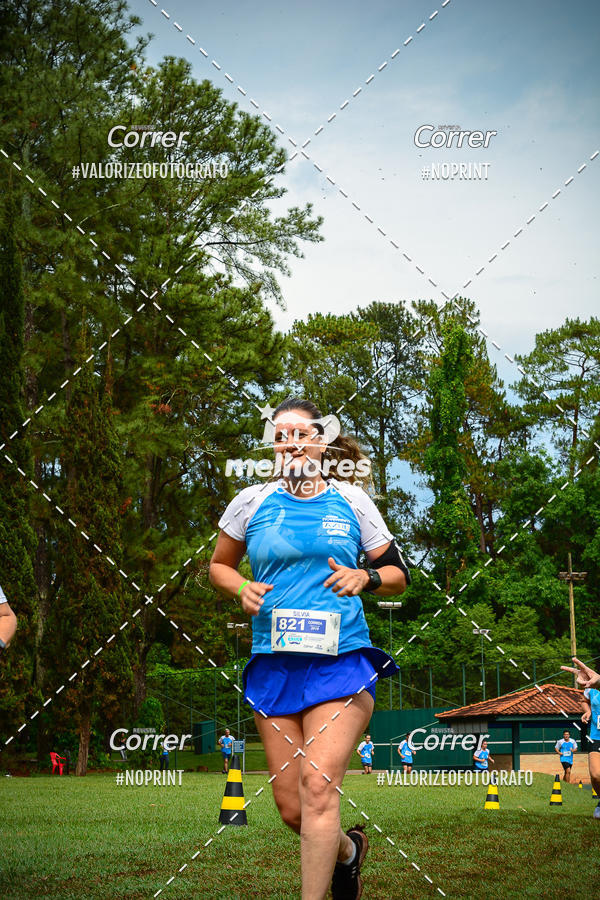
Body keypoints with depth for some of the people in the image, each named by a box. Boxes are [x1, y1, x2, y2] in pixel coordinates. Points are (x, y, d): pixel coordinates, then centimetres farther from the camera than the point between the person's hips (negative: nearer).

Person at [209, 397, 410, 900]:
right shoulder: (252, 502, 6)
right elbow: (218, 566, 19)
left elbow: (399, 575, 12)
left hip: (342, 660, -2)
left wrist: (366, 578, -10)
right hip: (273, 664, 2)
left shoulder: (351, 500, 5)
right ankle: (347, 850, 37)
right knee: (292, 808, 5)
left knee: (318, 786, -19)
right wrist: (242, 589, -2)